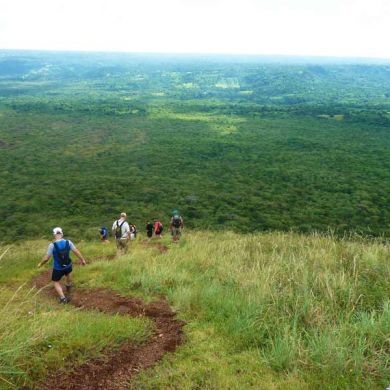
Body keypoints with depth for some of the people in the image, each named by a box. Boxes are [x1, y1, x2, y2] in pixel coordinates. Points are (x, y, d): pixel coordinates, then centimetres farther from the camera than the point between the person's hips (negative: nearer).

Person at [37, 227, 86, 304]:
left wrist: (40, 264, 3)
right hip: (68, 266, 4)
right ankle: (68, 288, 59)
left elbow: (46, 258, -17)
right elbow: (76, 251, -7)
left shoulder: (52, 245, -22)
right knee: (67, 274, 37)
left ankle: (63, 298, 6)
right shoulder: (68, 242, -14)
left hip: (58, 268, -3)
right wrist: (82, 260, 7)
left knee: (56, 282, 19)